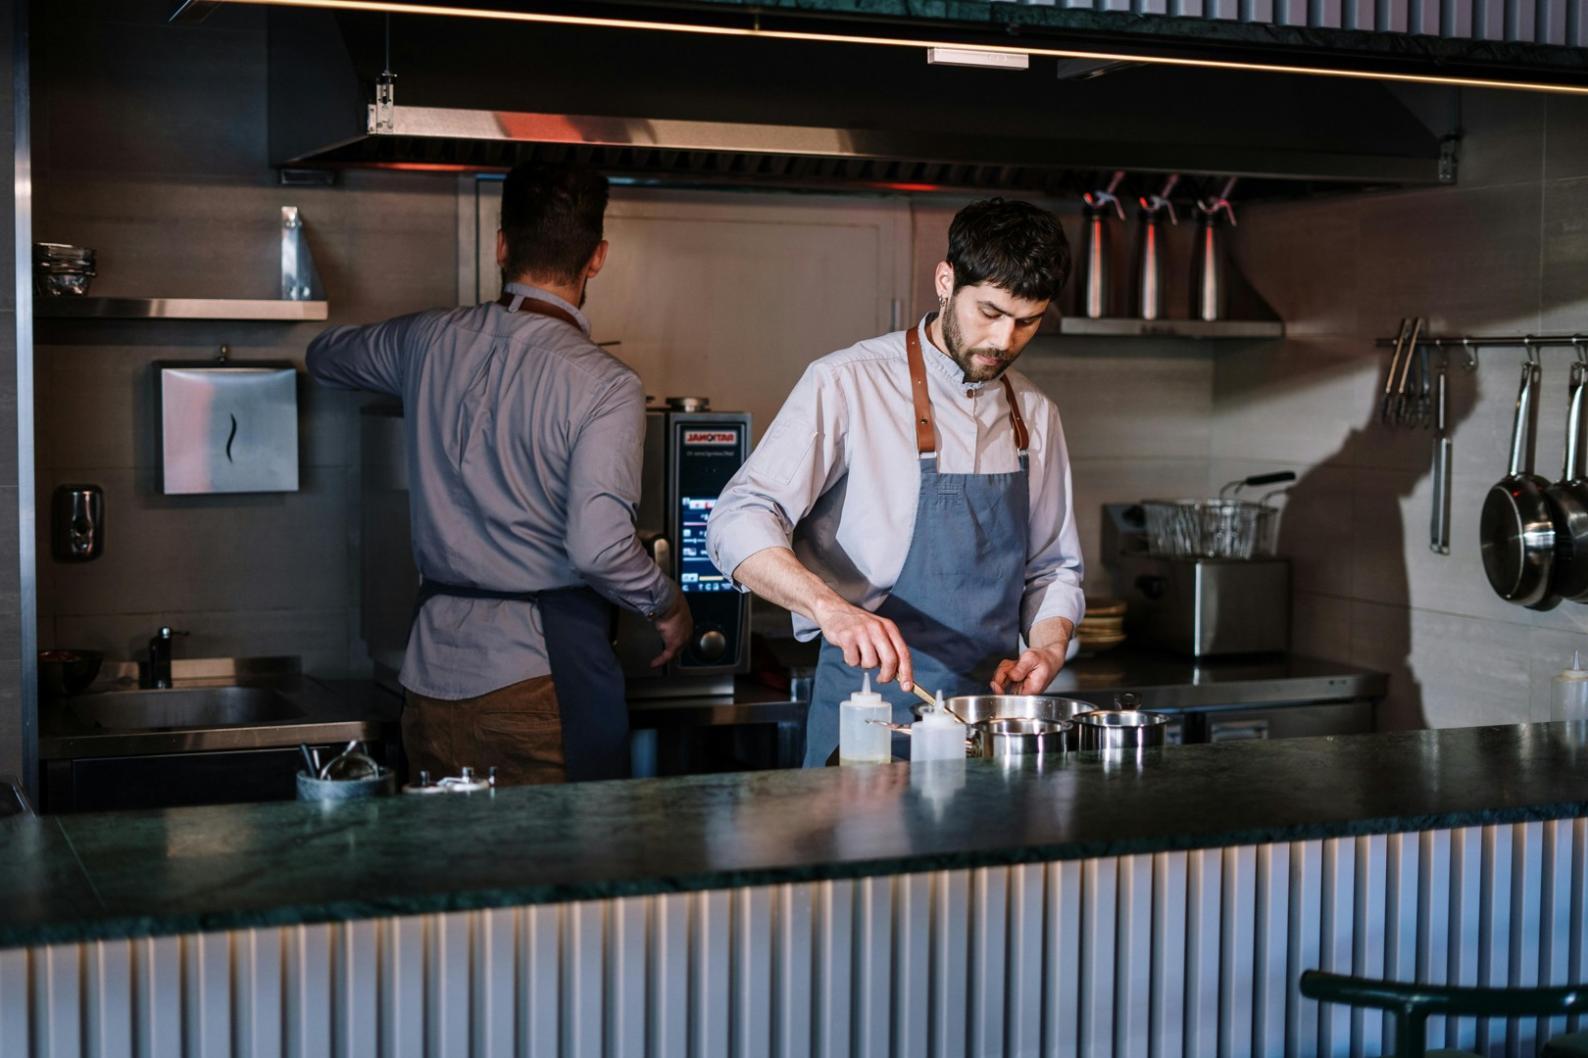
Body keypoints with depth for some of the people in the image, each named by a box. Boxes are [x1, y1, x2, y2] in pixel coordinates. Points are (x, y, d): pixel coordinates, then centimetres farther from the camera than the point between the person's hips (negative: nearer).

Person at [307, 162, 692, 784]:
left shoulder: (431, 341, 5)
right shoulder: (603, 386, -12)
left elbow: (325, 356, 27)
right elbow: (599, 547, -21)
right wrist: (667, 606, -2)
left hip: (433, 669, 5)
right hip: (544, 674, -5)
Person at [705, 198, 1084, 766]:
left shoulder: (1035, 415, 10)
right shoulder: (847, 384, -9)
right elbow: (738, 525, -18)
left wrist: (1048, 647, -2)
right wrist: (831, 607, -34)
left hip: (993, 712, 5)